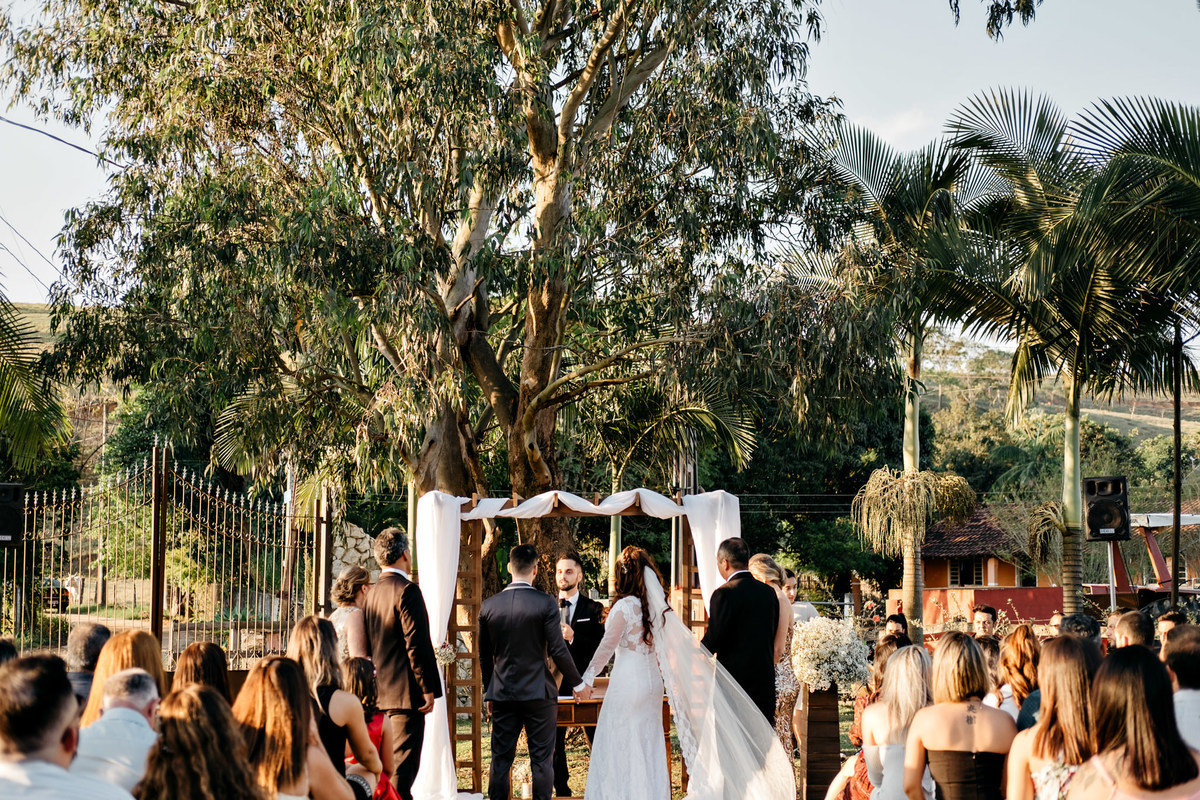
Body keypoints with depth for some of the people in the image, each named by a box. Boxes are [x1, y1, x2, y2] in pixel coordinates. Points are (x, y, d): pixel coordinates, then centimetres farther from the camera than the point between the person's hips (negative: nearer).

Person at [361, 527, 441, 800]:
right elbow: (417, 643, -18)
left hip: (381, 693, 8)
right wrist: (428, 688, -14)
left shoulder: (372, 593, 11)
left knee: (385, 764, 16)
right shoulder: (407, 590, -14)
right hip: (405, 693, -8)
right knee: (403, 764, -7)